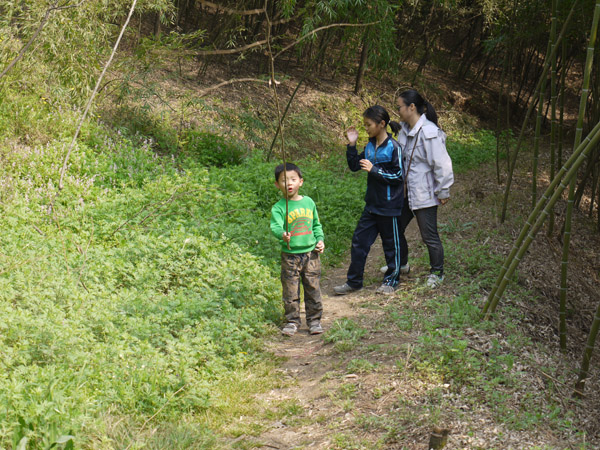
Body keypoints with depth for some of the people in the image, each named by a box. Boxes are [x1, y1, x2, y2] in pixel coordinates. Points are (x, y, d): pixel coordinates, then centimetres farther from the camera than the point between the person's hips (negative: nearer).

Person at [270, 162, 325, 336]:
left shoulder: (309, 202, 6)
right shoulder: (279, 207, -7)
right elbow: (275, 226, -21)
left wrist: (320, 240, 5)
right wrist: (282, 235, -41)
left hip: (311, 253, 3)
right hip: (290, 255, -3)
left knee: (313, 288, 8)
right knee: (290, 291, 3)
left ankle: (314, 320, 20)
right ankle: (292, 321, 16)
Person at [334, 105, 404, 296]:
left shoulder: (393, 147, -15)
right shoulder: (370, 146, 7)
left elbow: (398, 176, -16)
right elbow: (354, 166, 14)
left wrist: (374, 170, -20)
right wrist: (351, 145, 2)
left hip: (389, 206, -7)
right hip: (372, 204, 7)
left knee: (391, 244, 9)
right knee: (359, 241, 9)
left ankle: (391, 280, 26)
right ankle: (353, 281, 19)